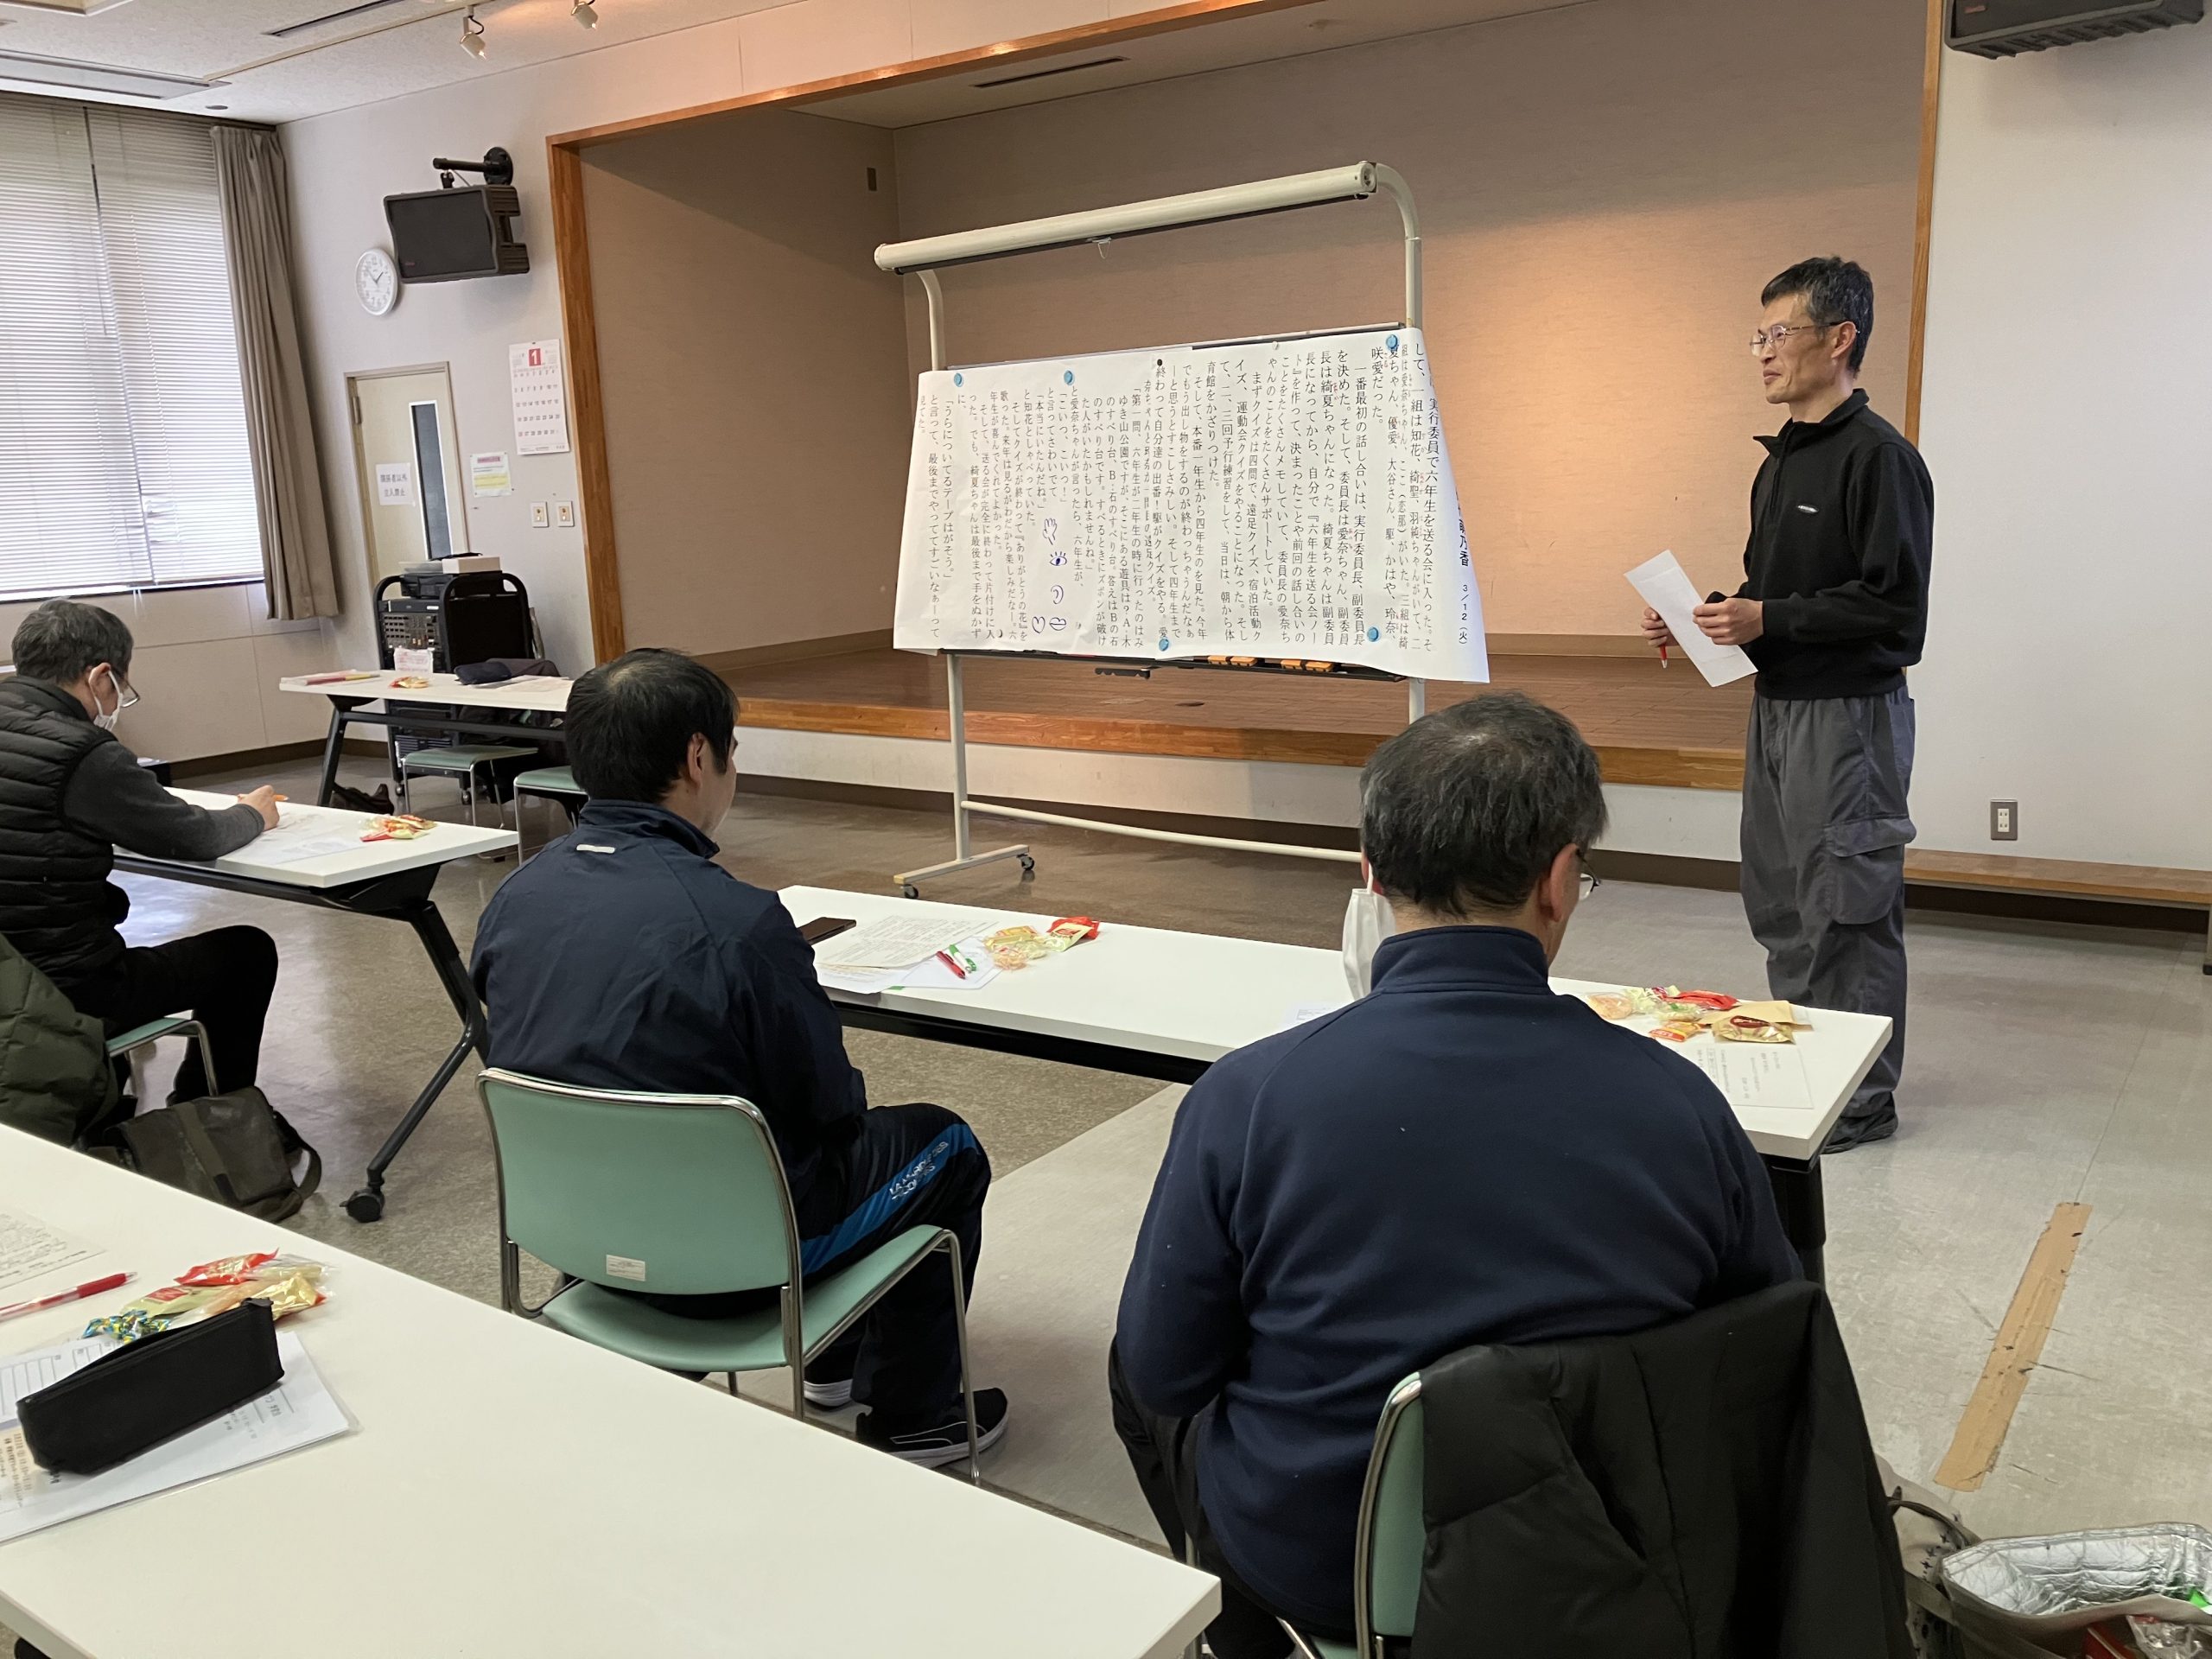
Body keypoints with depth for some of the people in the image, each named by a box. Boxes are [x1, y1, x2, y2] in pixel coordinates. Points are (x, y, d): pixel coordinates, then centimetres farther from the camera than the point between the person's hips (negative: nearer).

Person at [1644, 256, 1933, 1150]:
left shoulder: (1877, 455, -12)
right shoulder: (1782, 458, 17)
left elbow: (1894, 601, -19)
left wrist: (1767, 619, -21)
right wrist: (1704, 617, 6)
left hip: (1847, 713, -9)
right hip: (1777, 705, 9)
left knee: (1846, 912, -2)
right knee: (1777, 903, 15)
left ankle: (1862, 1100, 11)